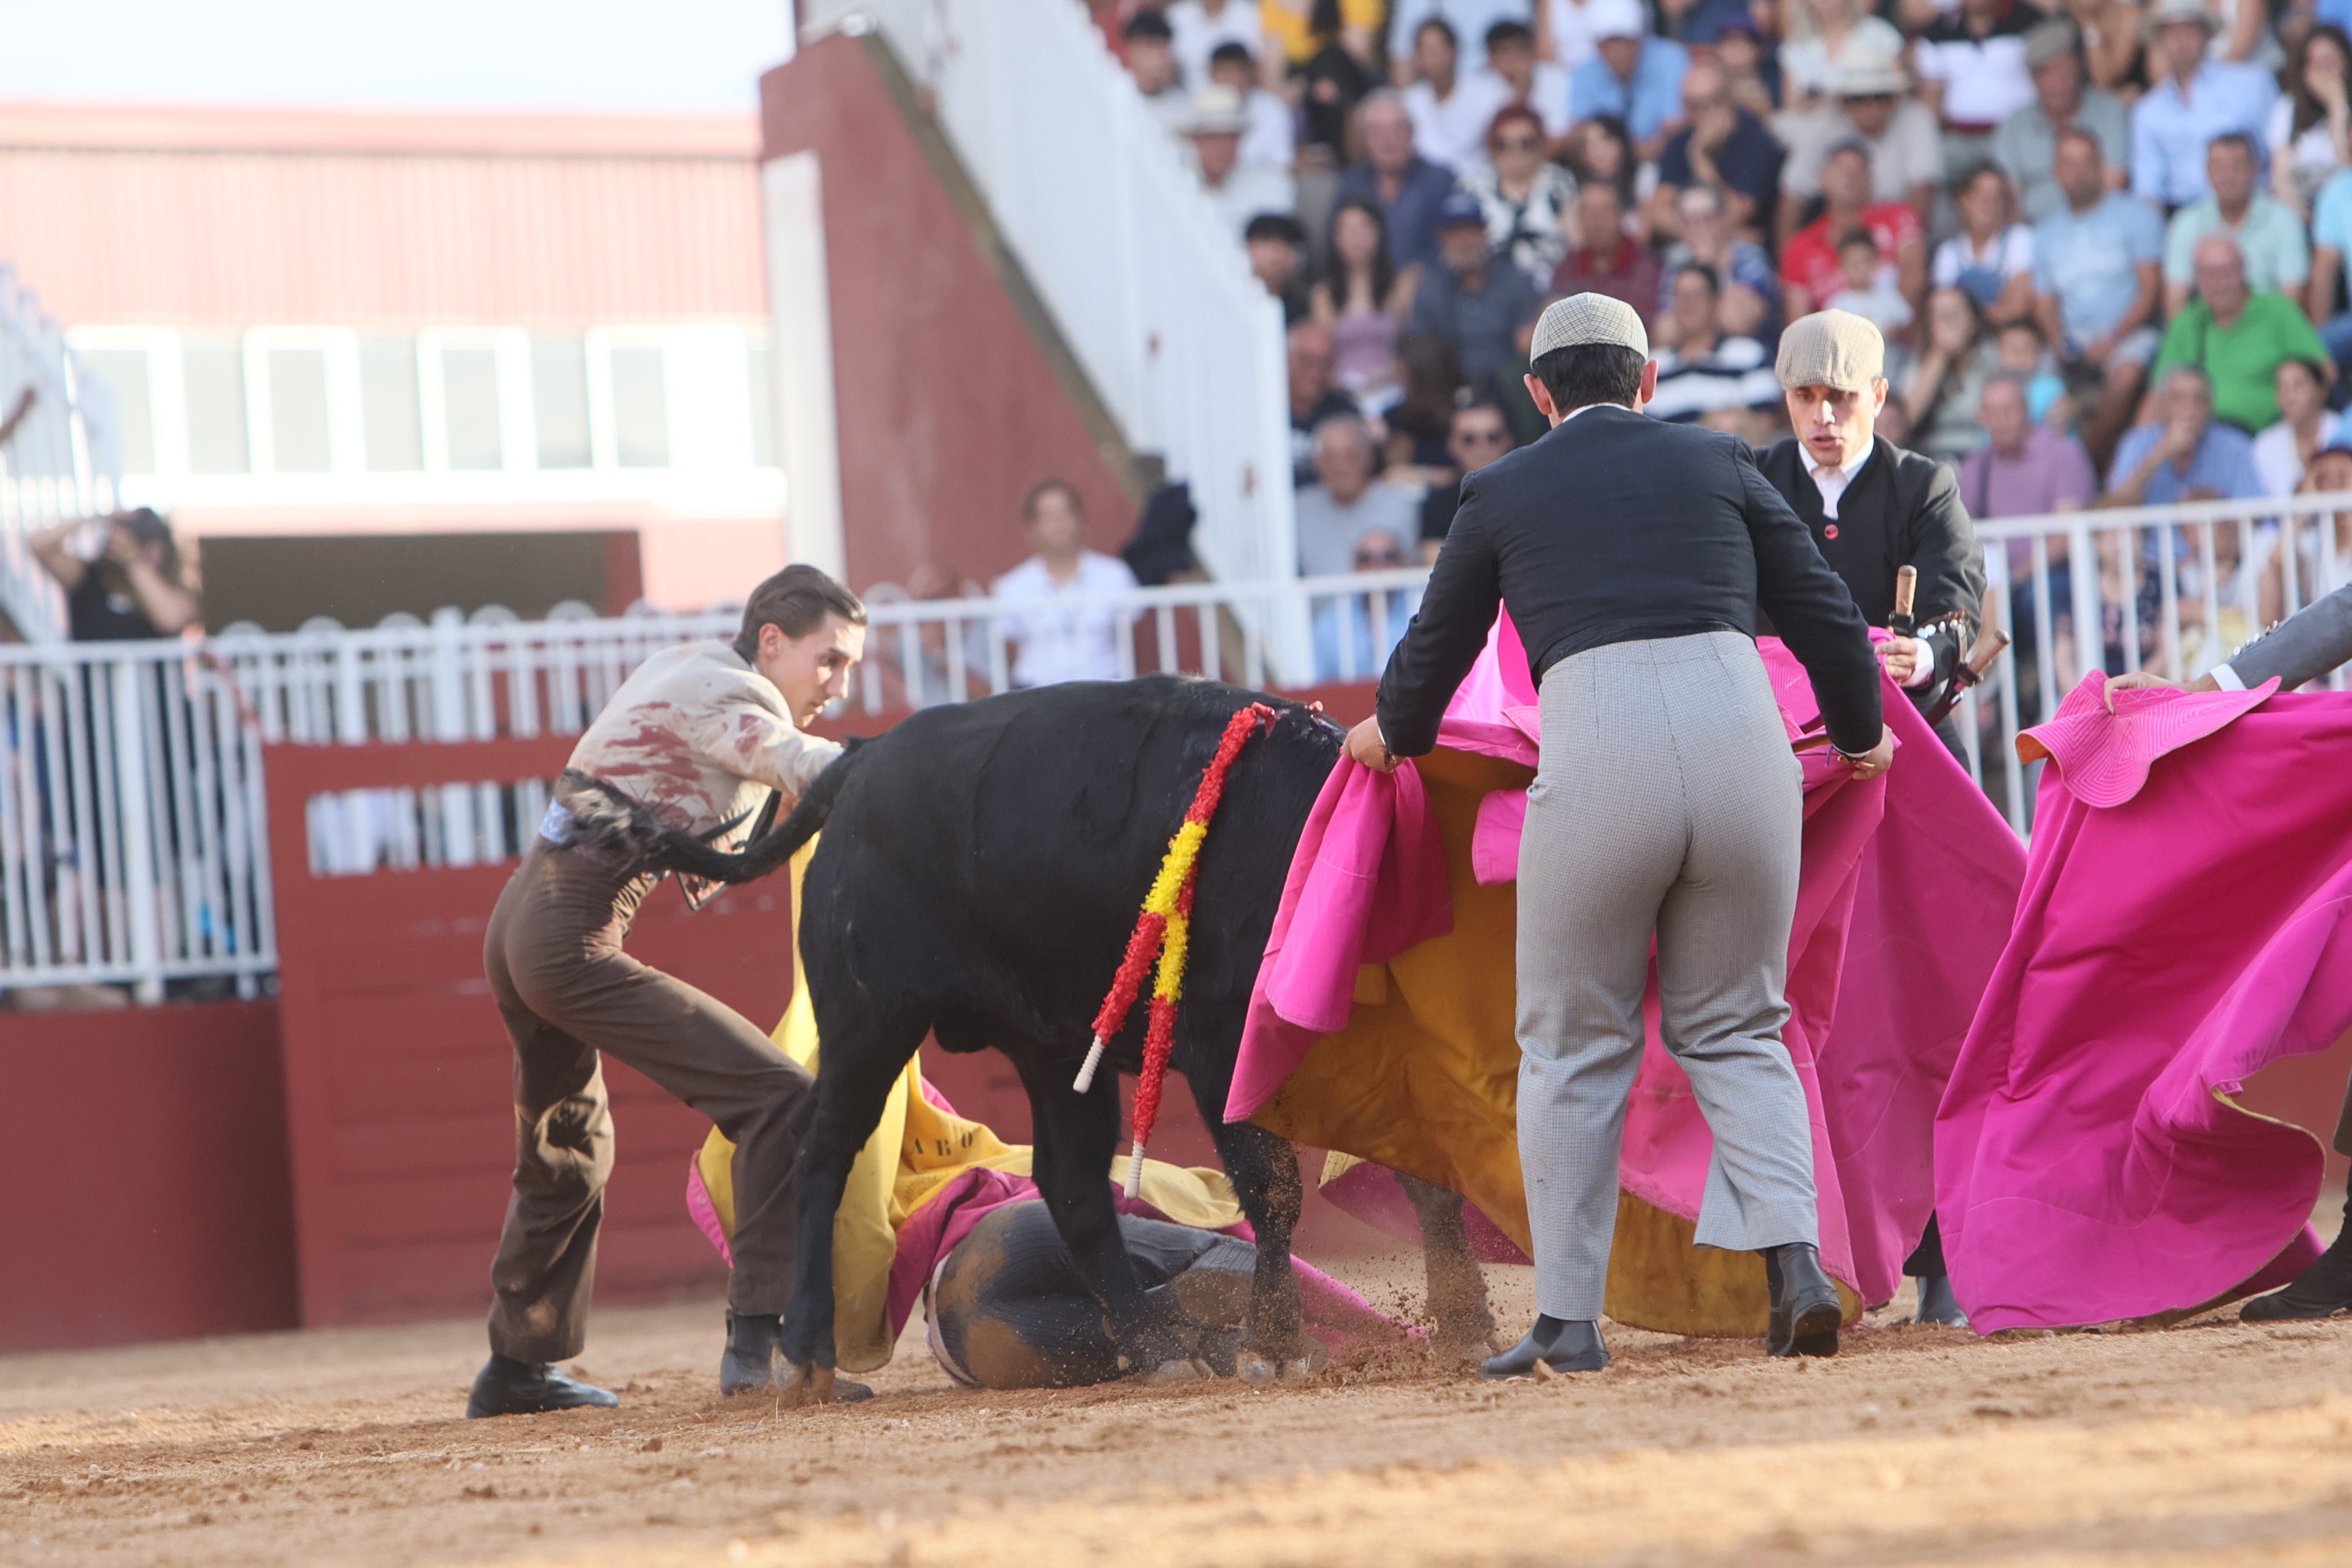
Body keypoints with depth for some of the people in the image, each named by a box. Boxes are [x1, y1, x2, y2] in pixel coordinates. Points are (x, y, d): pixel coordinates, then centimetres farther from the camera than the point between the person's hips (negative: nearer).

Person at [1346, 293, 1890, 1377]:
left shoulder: (1503, 493, 15)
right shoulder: (1717, 464, 17)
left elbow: (1437, 648, 26)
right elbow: (1822, 615, 20)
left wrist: (1393, 735, 48)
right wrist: (1860, 734, 39)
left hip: (1598, 755, -2)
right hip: (1742, 739, 2)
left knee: (1574, 1045, 11)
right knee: (1734, 1031, 15)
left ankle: (1568, 1319, 10)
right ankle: (1795, 1263, -3)